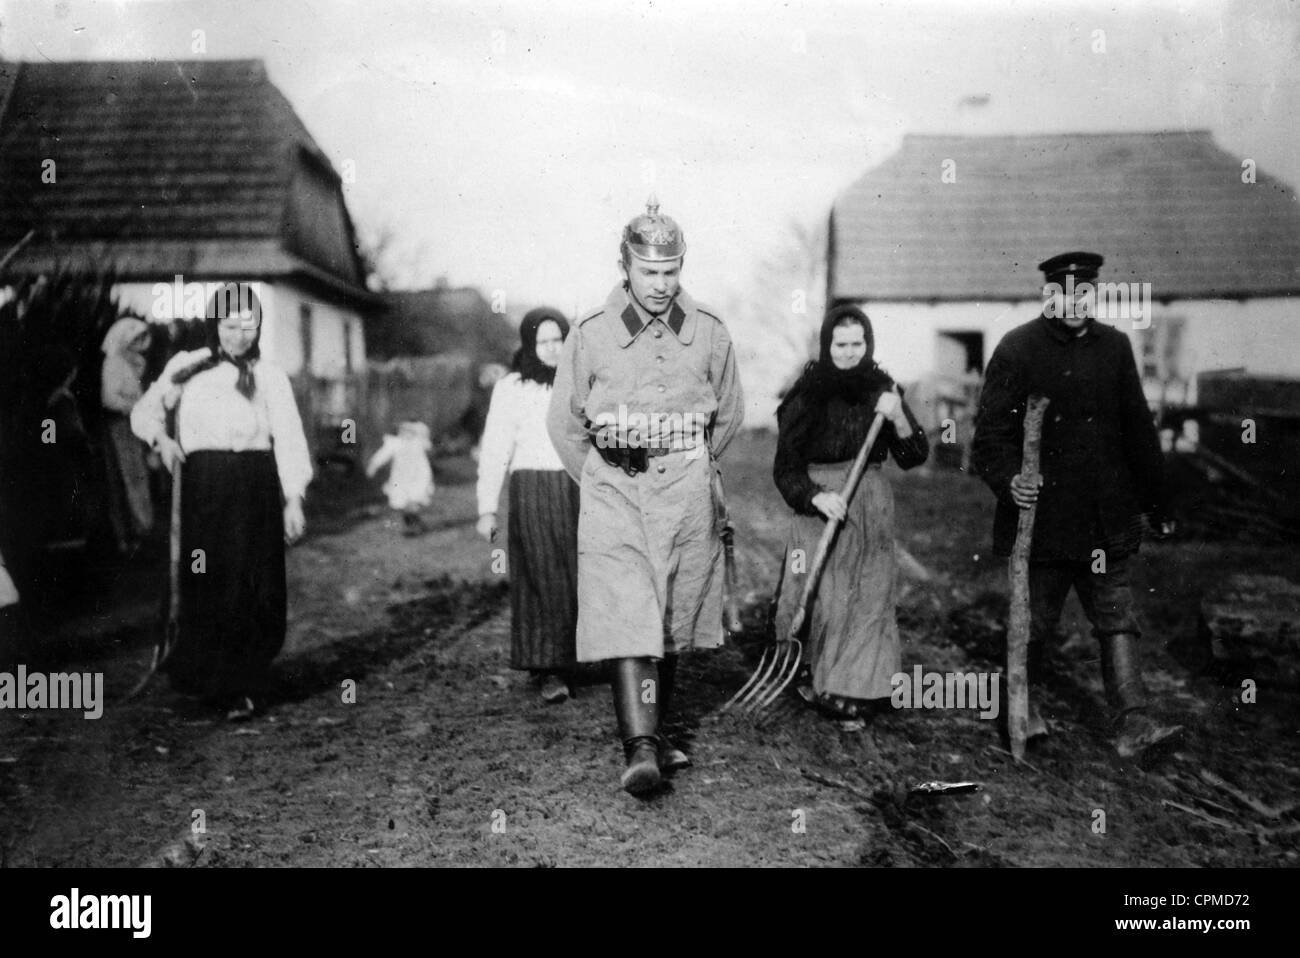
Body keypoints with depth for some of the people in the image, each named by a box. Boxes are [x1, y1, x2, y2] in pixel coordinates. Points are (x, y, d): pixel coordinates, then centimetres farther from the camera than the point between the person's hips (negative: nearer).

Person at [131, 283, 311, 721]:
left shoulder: (270, 376, 6)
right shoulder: (187, 367, 10)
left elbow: (289, 438, 1)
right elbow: (145, 409, 15)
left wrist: (293, 500, -7)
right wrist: (161, 438, -7)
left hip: (255, 486, -1)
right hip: (203, 484, 1)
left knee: (254, 586, -2)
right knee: (207, 584, -1)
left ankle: (244, 687, 8)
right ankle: (207, 673, 14)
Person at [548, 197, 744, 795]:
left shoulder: (709, 333, 2)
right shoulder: (591, 334, -3)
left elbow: (729, 415, 16)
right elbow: (564, 422, 8)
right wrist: (601, 480, 10)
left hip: (687, 493, 2)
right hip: (612, 493, -2)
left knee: (674, 623, 9)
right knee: (625, 619, -13)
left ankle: (655, 732, 25)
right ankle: (640, 747, -14)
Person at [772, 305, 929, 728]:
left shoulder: (882, 389, 5)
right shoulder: (807, 395, -5)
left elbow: (915, 457, 2)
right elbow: (785, 467, -7)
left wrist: (898, 418, -15)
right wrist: (817, 497, -23)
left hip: (872, 507, 3)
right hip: (818, 506, -3)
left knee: (868, 598, 2)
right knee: (822, 596, -5)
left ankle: (853, 695, 11)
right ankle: (815, 675, 18)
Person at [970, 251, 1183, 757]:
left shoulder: (1114, 346, 8)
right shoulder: (1017, 349, -5)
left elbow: (1137, 426, 13)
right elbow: (991, 430, -8)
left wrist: (1154, 496, 14)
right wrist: (1008, 479, -24)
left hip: (1107, 516, 4)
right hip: (1042, 511, -4)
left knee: (1116, 617, 3)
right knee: (1035, 617, 8)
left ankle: (1132, 724, 5)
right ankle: (1025, 707, 28)